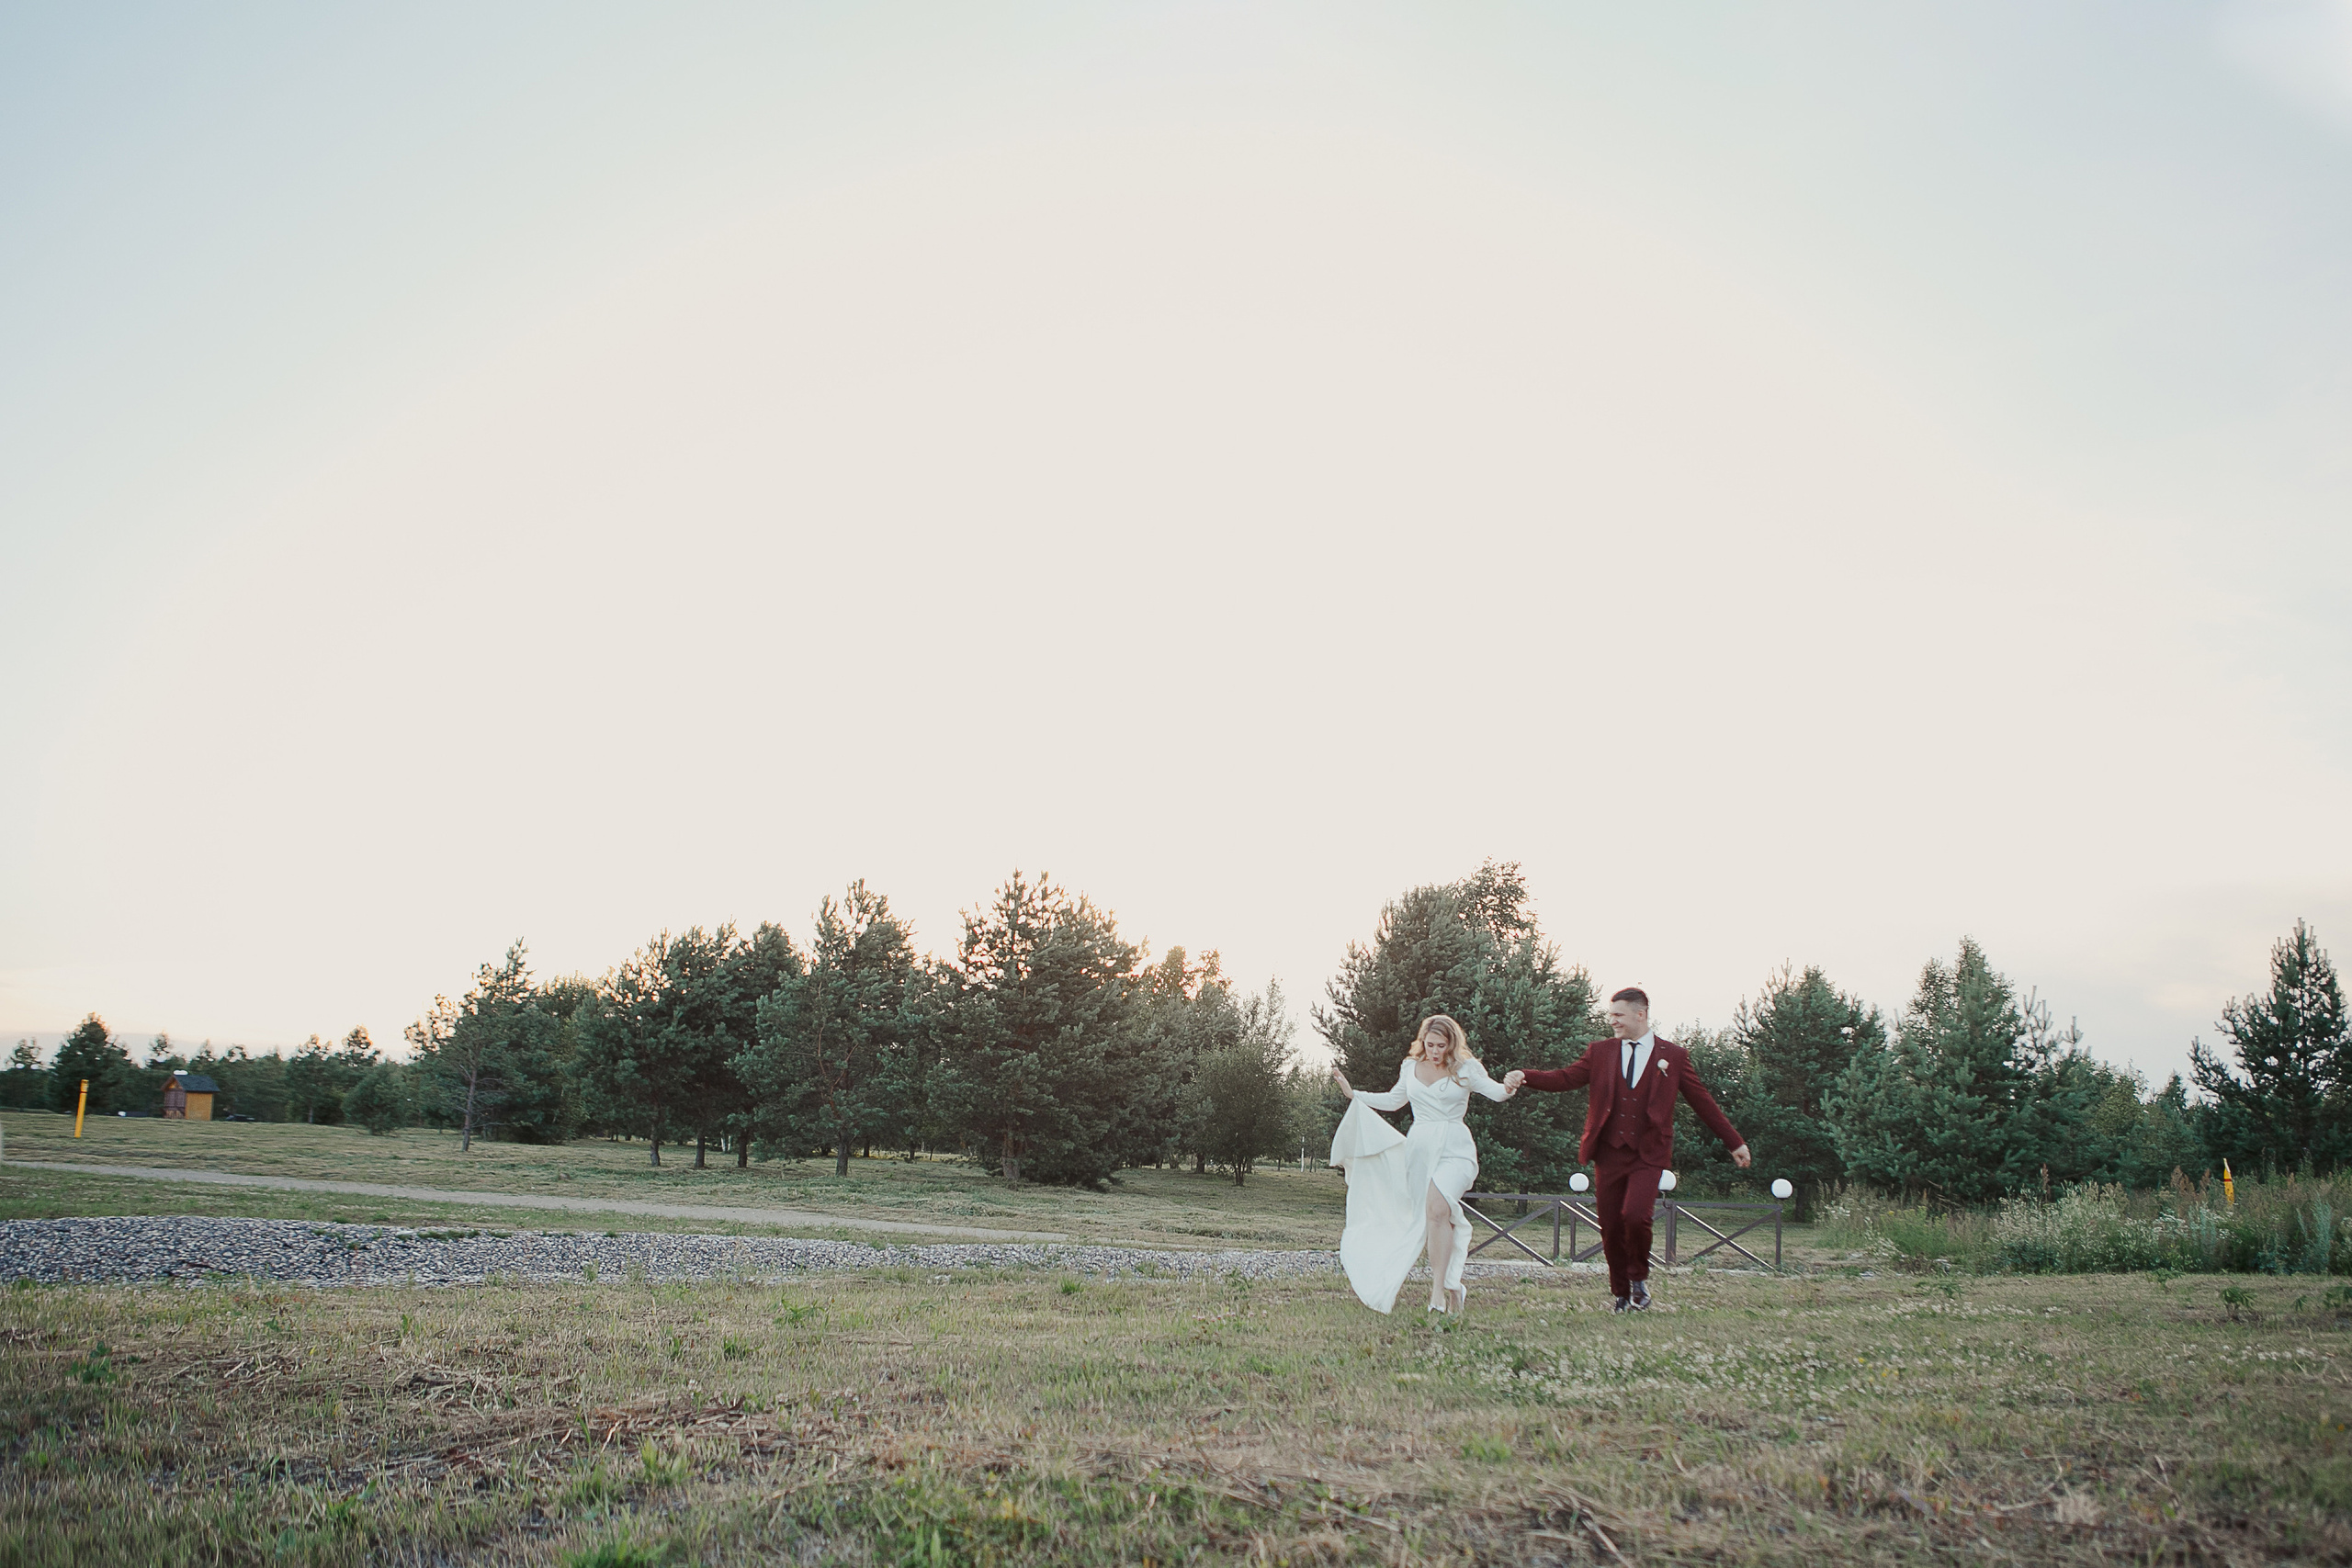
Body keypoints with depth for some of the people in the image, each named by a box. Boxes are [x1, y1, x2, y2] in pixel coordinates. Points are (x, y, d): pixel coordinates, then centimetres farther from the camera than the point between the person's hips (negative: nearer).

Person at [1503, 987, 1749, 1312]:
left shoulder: (1673, 1055, 5)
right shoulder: (1600, 1051, 9)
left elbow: (1702, 1101, 9)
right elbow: (1567, 1078, 2)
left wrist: (1735, 1142, 10)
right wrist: (1524, 1076, -14)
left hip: (1648, 1154, -3)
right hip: (1609, 1152, 3)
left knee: (1635, 1215, -20)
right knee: (1610, 1225, 3)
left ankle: (1639, 1278, 8)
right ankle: (1621, 1293, 23)